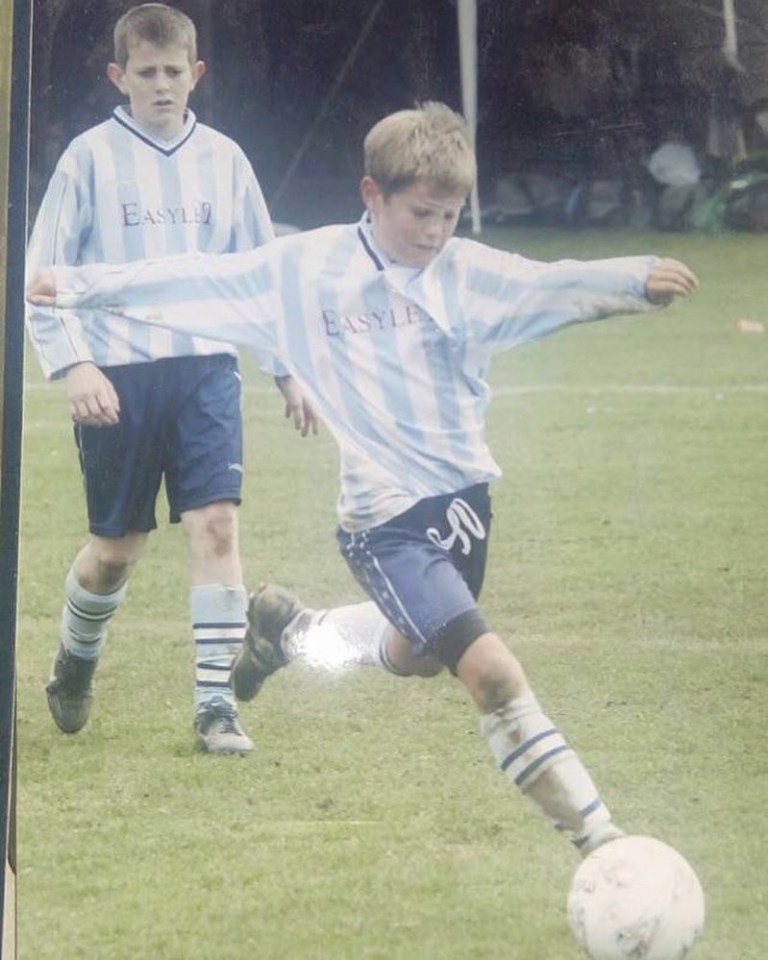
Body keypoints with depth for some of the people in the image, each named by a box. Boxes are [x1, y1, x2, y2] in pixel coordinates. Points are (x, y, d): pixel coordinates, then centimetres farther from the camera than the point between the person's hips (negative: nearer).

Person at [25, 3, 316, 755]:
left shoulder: (222, 159, 9)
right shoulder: (90, 158, -1)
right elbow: (44, 276, 0)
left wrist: (287, 368, 14)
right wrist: (72, 364, -12)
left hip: (205, 367, 2)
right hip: (118, 375, -2)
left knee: (215, 522, -13)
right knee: (118, 545, 5)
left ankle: (216, 700, -10)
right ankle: (74, 665, 34)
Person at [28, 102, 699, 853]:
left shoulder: (465, 271, -4)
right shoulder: (304, 269, -5)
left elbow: (549, 288, -21)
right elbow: (196, 282, 5)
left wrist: (636, 282, -40)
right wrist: (78, 286, 8)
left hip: (464, 495, 5)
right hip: (386, 520, -5)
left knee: (417, 653, 28)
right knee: (493, 671, -19)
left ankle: (293, 628, 55)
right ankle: (600, 844, -17)